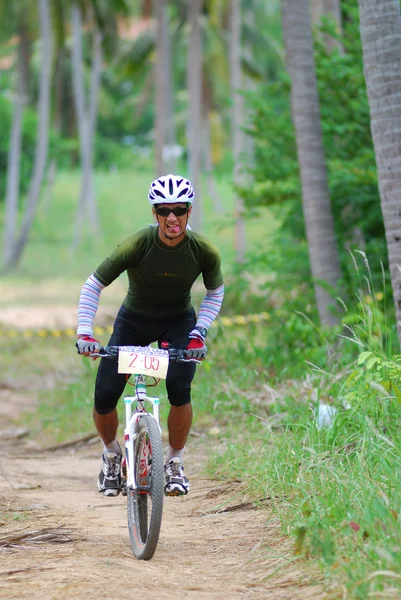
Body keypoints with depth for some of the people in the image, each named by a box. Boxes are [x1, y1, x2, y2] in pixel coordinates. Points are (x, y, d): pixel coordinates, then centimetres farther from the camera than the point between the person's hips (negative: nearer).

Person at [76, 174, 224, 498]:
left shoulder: (204, 250, -21)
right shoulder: (137, 246, -27)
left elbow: (215, 293, -3)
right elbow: (93, 285, -17)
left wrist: (198, 333, -15)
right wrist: (84, 332, -26)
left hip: (178, 321, 0)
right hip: (134, 320, 0)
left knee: (179, 388, -25)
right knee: (104, 397, -11)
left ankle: (175, 462, -2)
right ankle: (111, 455, 21)